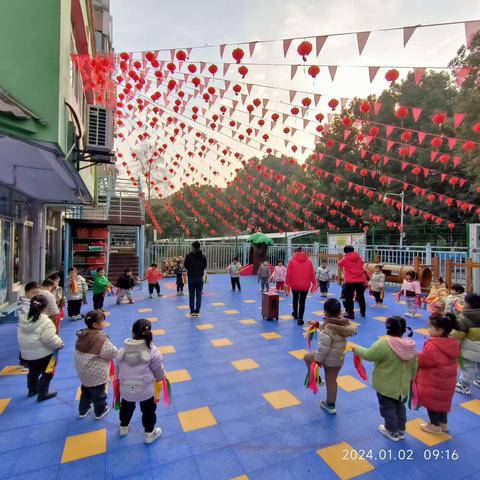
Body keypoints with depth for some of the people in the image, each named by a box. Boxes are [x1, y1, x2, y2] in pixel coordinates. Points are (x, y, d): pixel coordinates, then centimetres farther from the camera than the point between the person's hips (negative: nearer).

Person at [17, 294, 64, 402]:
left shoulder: (24, 319, 1)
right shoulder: (45, 321, -26)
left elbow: (20, 336, 13)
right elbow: (50, 339, -27)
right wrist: (60, 344, -10)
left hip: (27, 354, 8)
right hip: (43, 354, -8)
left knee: (33, 372, 28)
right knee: (47, 374, 12)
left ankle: (32, 390, 46)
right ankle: (42, 394, 20)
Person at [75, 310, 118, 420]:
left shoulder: (81, 335, -7)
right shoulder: (101, 339, -31)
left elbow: (83, 352, 6)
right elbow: (113, 353, -24)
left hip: (83, 371, 7)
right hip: (97, 374, -7)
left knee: (85, 391, 30)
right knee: (99, 393, 17)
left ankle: (83, 410, 47)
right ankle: (100, 412, 37)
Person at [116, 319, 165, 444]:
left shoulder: (122, 350, -9)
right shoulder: (152, 351, -19)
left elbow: (118, 370, 5)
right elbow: (159, 371, -9)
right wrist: (161, 377, 14)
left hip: (126, 389, 4)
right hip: (146, 390, -3)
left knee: (126, 407, 31)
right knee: (148, 411, 21)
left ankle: (123, 428, 54)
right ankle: (149, 434, 38)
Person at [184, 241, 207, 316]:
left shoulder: (189, 255, -10)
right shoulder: (203, 256, -1)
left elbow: (185, 265, -2)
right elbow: (205, 266, 6)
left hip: (191, 278, -2)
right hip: (200, 277, 2)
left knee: (191, 295, 7)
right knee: (199, 295, 7)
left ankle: (192, 311, 11)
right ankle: (197, 311, 9)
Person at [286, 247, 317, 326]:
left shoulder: (292, 261, -5)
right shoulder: (308, 261, 2)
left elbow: (289, 273, -8)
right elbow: (312, 273, 1)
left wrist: (287, 283, -1)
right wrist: (314, 284, 7)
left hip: (294, 285, 0)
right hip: (305, 286, 0)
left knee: (295, 299, 22)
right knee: (302, 302, 5)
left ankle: (295, 314, 38)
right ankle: (300, 319, 3)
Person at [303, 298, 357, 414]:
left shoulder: (327, 328, -28)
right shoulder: (344, 322, -4)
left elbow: (323, 347, -26)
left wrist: (318, 360, -14)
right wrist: (318, 324, 20)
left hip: (329, 358, -7)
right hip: (339, 358, 7)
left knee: (307, 356, 18)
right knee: (332, 381, 22)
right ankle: (330, 405, 37)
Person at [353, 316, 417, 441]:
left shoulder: (384, 343, -30)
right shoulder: (410, 345, -8)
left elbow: (369, 355, -20)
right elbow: (414, 366, 4)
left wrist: (356, 349, -2)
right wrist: (411, 378, 21)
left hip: (386, 385, -6)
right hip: (403, 385, 6)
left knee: (388, 408, 16)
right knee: (400, 407, 26)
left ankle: (393, 432, 33)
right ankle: (401, 430, 42)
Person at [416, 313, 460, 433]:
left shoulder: (432, 346, -33)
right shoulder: (454, 343, -8)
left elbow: (421, 361, -22)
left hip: (433, 383, -8)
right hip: (447, 382, 8)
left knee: (431, 402, 14)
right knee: (442, 401, 25)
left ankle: (435, 426, 32)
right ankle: (443, 424, 43)